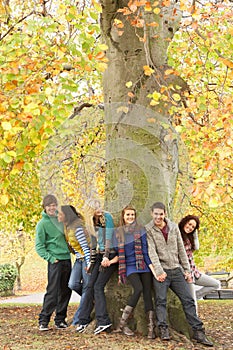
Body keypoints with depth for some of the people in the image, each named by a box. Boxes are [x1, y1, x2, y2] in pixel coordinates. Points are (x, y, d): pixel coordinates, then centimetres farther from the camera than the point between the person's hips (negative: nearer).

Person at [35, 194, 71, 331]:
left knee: (66, 291, 8)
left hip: (67, 258, 6)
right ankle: (43, 320, -1)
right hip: (55, 261, -6)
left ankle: (60, 319, 16)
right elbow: (39, 246, -7)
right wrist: (50, 258, -15)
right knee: (53, 292, -9)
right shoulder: (42, 224, -5)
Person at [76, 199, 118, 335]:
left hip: (110, 256, -7)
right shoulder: (93, 222, 13)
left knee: (98, 286, -12)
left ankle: (104, 321, -9)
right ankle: (84, 320, 10)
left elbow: (109, 236, -14)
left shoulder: (107, 216, -7)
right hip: (100, 256, 7)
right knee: (90, 286, 3)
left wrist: (106, 256, -20)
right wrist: (92, 261, 13)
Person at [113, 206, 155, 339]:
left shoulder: (140, 229, 6)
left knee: (147, 293, -9)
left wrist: (151, 265, -5)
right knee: (138, 289, -23)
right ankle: (122, 324, -16)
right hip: (130, 267, -1)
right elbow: (119, 253, 10)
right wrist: (121, 272, 6)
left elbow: (145, 249, 2)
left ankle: (151, 328, -8)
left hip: (144, 266, 1)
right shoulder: (119, 232, 9)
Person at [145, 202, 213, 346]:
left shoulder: (174, 227, 10)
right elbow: (151, 252, -11)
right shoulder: (148, 230, -3)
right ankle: (163, 329, -4)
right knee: (161, 300, -11)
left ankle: (198, 332, 3)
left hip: (176, 270, 4)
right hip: (161, 270, -3)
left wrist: (187, 269, 8)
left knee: (188, 300, 1)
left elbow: (181, 249, 12)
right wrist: (159, 271, -19)